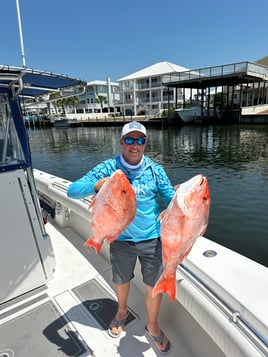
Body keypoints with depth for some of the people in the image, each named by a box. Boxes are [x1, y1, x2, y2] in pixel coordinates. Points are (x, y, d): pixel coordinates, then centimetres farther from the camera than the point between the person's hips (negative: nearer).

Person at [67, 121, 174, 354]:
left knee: (155, 285, 12)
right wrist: (96, 185, -35)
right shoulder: (109, 168, -10)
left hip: (152, 238, 1)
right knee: (121, 281, 22)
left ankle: (152, 325, 44)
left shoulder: (155, 169, -6)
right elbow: (73, 191, -15)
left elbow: (171, 199, -2)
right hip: (121, 239, 0)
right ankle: (122, 311, 56)